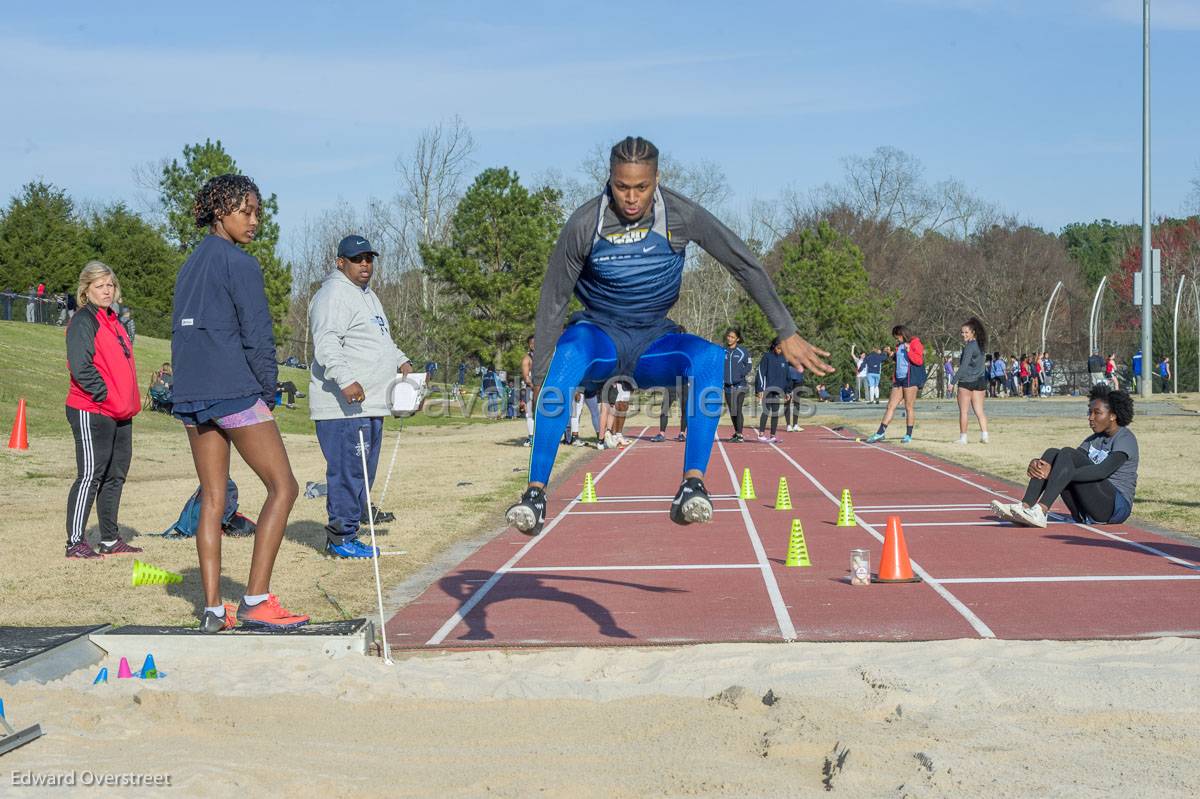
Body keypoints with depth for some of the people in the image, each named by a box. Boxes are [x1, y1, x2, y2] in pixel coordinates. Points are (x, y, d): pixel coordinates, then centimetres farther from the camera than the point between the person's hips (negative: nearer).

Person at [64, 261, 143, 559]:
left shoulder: (113, 321, 18)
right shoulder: (83, 322, -9)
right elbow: (81, 368, -19)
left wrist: (130, 401, 12)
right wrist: (106, 396, -18)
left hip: (120, 414, 9)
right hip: (91, 412, -9)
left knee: (115, 475, 12)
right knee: (90, 475, -8)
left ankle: (110, 540, 20)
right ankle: (75, 543, -5)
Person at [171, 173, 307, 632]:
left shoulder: (189, 267, 18)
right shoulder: (239, 264, -8)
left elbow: (181, 332, 18)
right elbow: (257, 335, -11)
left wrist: (189, 388, 17)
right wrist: (268, 390, -1)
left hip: (190, 395, 8)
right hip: (235, 392, -8)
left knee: (212, 499, 9)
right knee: (282, 488, -3)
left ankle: (213, 608, 6)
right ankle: (256, 601, -10)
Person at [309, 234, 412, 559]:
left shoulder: (368, 296, 24)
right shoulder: (334, 295, -9)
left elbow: (383, 340, 36)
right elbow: (326, 344, -21)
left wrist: (401, 362, 19)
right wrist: (345, 380, -32)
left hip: (370, 403, 10)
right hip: (343, 407, -10)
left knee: (364, 472, 12)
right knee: (348, 471, -10)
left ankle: (344, 536, 18)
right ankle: (341, 538, -5)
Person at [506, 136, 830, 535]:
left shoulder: (681, 216, -12)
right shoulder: (584, 225, -14)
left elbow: (746, 265, -5)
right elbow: (553, 300, -6)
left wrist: (787, 333, -6)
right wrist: (539, 375, -7)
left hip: (653, 341, 2)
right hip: (600, 334, -1)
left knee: (710, 357, -32)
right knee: (567, 355, -38)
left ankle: (692, 487, -38)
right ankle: (536, 492, -40)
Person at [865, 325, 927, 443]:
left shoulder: (915, 343, -5)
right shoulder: (899, 346, 19)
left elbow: (919, 361, -15)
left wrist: (909, 351, -25)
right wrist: (892, 356, 14)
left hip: (910, 379, -8)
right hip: (899, 379, 8)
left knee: (909, 407, -2)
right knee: (891, 406, 4)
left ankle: (909, 435, 5)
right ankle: (880, 433, 3)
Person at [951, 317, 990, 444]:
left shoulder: (969, 346, -13)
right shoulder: (979, 345, 11)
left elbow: (963, 366, -19)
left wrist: (953, 381, -18)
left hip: (966, 381, -7)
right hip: (980, 381, 7)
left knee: (963, 411, 2)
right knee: (979, 410, 7)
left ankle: (963, 437, 4)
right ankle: (984, 435, -2)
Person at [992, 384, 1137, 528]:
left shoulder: (1125, 438, -7)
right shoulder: (1095, 439, 18)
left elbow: (1103, 471, -23)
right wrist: (1037, 464, -16)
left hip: (1116, 508, -7)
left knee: (1067, 453, -24)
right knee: (1052, 454, -8)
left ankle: (1040, 511, -38)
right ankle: (1025, 507, -25)